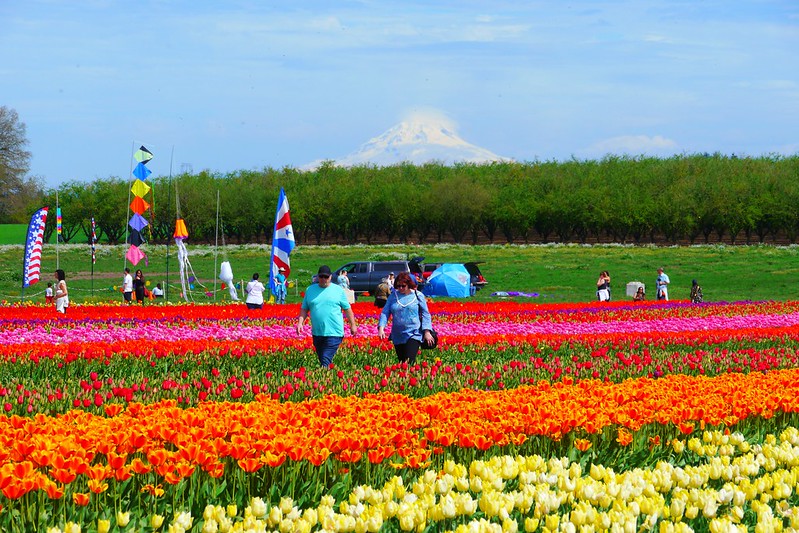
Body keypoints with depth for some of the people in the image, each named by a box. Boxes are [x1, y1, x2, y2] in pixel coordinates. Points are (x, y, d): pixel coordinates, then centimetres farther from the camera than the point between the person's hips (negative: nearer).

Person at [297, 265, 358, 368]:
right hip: (317, 333, 4)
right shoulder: (310, 290, 10)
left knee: (325, 361, -14)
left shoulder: (338, 290, 4)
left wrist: (353, 325, 8)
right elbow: (304, 309, 14)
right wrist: (300, 322, -1)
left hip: (334, 333, -4)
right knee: (321, 358, 11)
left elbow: (347, 309, 9)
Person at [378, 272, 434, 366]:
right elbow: (385, 312, 5)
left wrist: (427, 331, -5)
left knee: (409, 361, -18)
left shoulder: (418, 295, 1)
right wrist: (381, 328, -11)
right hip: (398, 336, 4)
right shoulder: (393, 296, 6)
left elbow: (425, 314, 4)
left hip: (414, 335, -4)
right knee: (402, 362, 8)